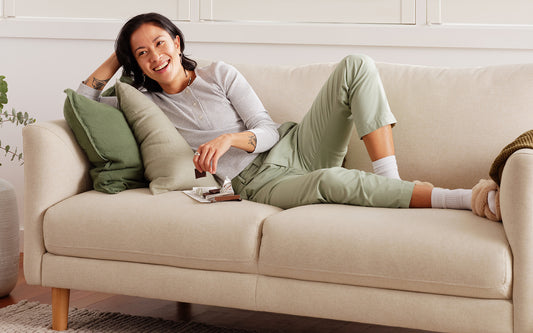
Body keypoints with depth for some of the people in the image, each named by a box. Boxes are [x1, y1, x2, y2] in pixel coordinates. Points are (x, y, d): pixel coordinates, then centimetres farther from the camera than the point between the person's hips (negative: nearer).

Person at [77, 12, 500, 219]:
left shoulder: (219, 74, 11)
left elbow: (267, 130, 4)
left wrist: (229, 138, -16)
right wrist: (113, 62, 5)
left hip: (297, 146, 3)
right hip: (260, 181, -3)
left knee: (357, 66, -19)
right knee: (333, 182, -40)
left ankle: (390, 180, -29)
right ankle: (468, 199, -42)